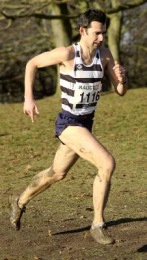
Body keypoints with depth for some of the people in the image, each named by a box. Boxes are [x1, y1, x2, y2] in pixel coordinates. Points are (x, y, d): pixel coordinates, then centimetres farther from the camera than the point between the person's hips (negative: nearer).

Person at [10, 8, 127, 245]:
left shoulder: (105, 53, -4)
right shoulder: (67, 53, -20)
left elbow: (121, 91, -4)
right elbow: (32, 63, -5)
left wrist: (121, 77, -27)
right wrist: (28, 98, -10)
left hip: (85, 124, 8)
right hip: (68, 124, -8)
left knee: (57, 174, 27)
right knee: (108, 164, -24)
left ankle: (21, 202, 52)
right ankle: (98, 225, -11)